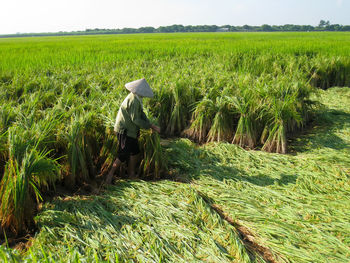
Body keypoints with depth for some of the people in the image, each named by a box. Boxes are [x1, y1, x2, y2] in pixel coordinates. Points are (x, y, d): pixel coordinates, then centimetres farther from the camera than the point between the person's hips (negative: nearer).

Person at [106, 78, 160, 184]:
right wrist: (150, 126, -17)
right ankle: (110, 175, 10)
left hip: (131, 131, 10)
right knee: (123, 155, -4)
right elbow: (135, 119, -24)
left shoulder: (137, 99, 8)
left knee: (135, 153, 15)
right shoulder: (133, 100, -23)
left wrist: (151, 125, 0)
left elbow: (141, 114, 12)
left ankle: (131, 175, 27)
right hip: (124, 131, -10)